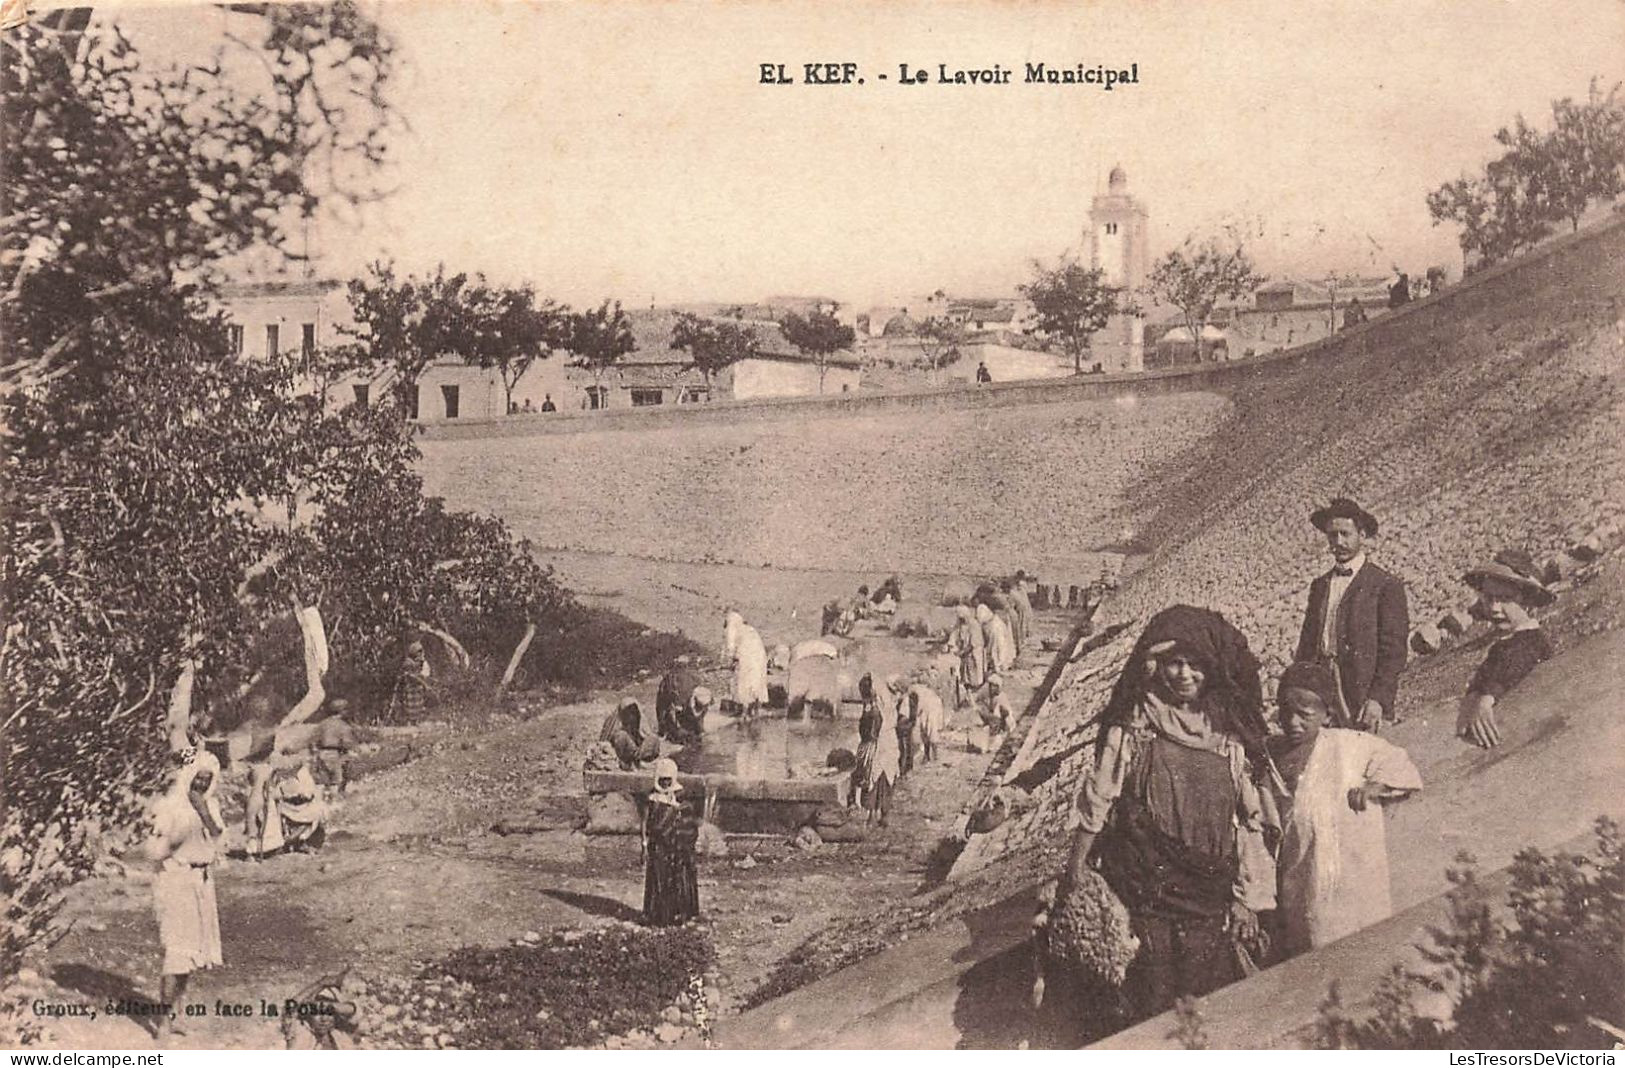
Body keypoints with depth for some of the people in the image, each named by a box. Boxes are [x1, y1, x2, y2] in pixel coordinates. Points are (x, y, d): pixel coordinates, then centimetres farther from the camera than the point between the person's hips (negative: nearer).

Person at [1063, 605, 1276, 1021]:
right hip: (1144, 889, -2)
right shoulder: (1133, 725, -6)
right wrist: (1077, 865, 0)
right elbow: (1097, 799, -1)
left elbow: (1249, 821, 5)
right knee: (1152, 1004, 4)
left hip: (1210, 893, 3)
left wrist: (1247, 899, 5)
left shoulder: (1230, 733, 2)